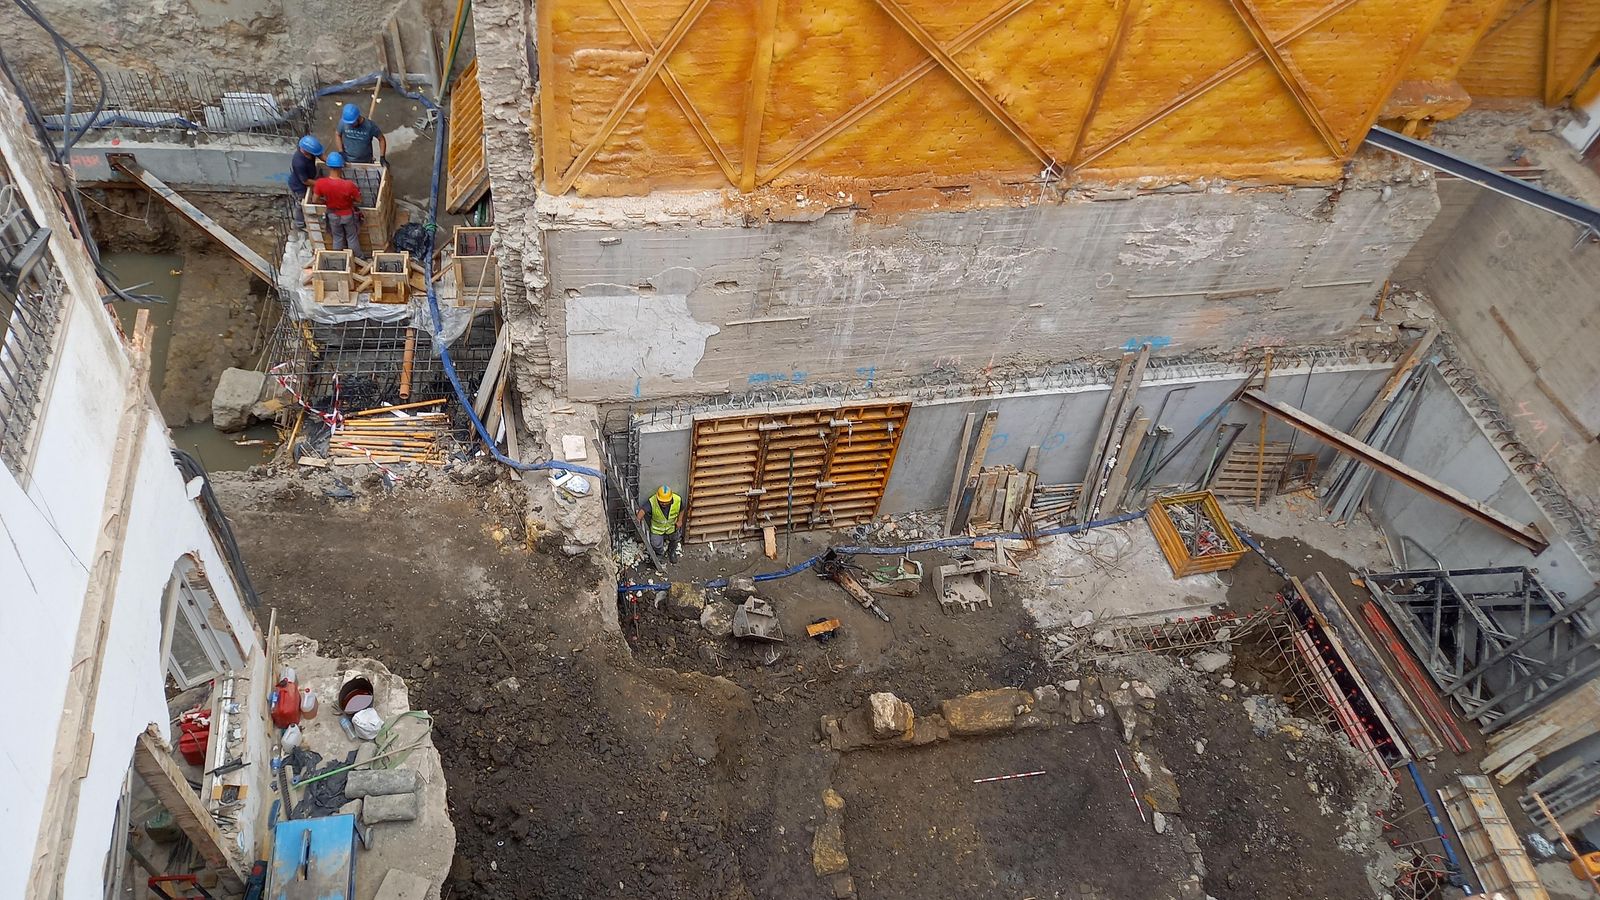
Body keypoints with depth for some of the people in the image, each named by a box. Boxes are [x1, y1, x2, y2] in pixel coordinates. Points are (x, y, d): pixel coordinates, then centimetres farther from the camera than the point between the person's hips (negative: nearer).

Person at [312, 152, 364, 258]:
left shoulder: (320, 183, -27)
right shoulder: (349, 185, -34)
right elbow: (359, 200, -17)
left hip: (333, 215, 2)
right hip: (348, 215, -2)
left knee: (337, 238, 26)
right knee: (352, 237, 23)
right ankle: (358, 258, 44)